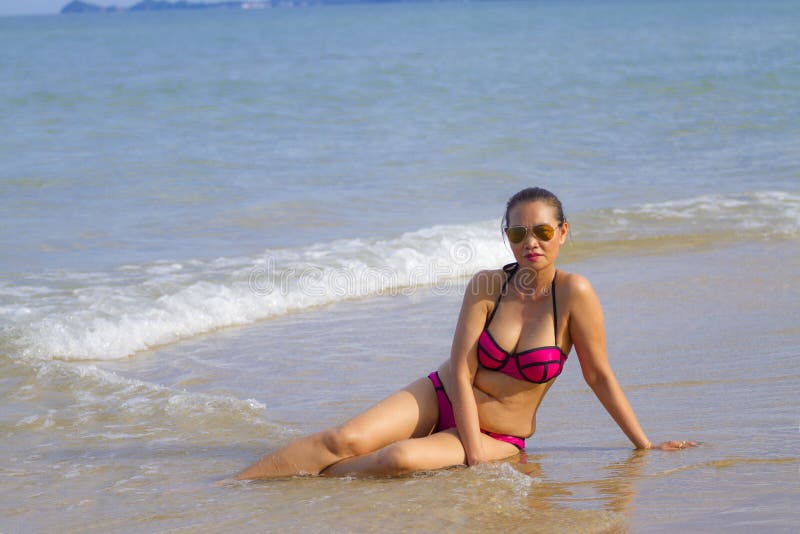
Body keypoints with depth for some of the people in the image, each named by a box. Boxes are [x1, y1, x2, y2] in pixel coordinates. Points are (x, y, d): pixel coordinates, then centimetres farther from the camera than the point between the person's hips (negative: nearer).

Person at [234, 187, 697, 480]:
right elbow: (461, 374, -10)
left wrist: (646, 445, -4)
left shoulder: (573, 293, -15)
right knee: (347, 439, -21)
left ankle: (296, 482, -15)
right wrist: (474, 455, -20)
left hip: (499, 437, -2)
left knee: (403, 460, -31)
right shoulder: (487, 285, -8)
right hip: (441, 400, 2)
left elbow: (600, 376, -7)